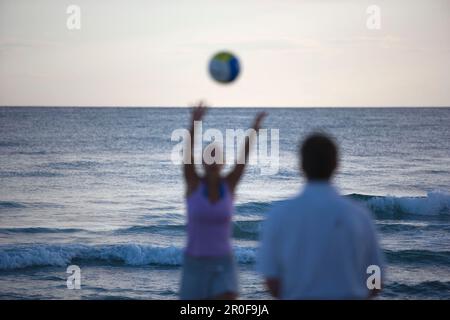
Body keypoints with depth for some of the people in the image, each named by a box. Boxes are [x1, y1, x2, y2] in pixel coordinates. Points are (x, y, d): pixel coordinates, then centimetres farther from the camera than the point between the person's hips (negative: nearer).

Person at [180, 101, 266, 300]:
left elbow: (243, 158, -14)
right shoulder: (194, 184, -5)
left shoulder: (229, 185, 0)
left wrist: (254, 131, -29)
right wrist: (194, 123, -36)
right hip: (196, 262, -1)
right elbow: (188, 153, -21)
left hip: (223, 263, 1)